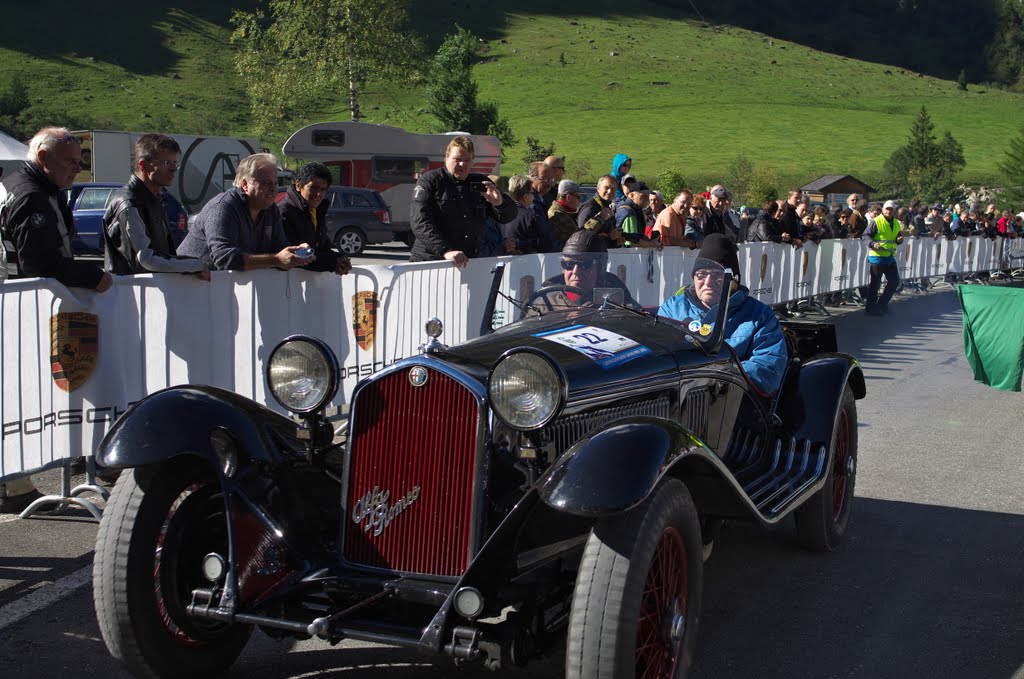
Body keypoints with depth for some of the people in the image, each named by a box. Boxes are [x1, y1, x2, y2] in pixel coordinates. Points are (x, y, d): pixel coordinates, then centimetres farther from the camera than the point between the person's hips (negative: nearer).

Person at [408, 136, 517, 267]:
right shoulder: (429, 181, -2)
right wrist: (446, 251, -30)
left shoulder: (480, 183, 12)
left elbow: (508, 217, 13)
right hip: (429, 262, -4)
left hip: (468, 262, 4)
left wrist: (499, 203, -12)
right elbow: (421, 224, -16)